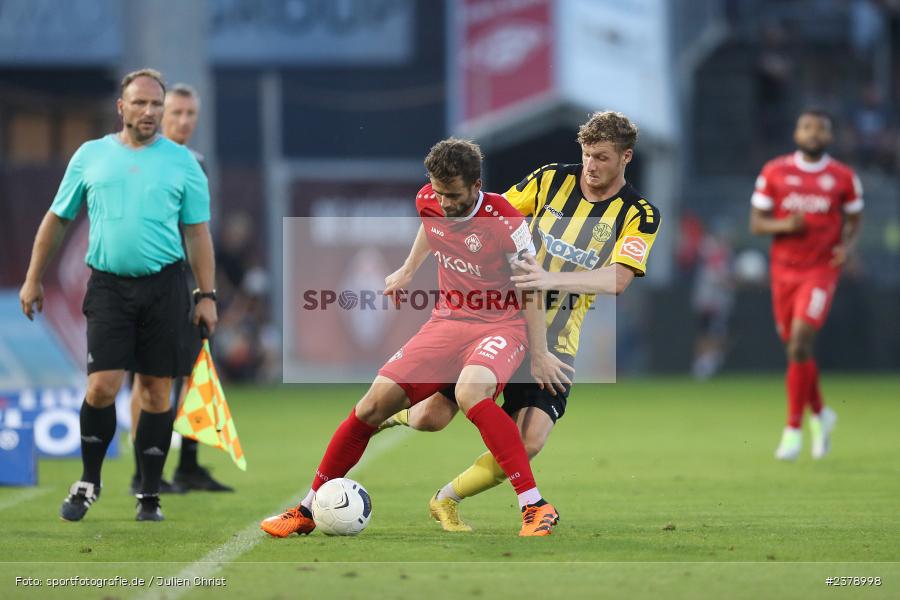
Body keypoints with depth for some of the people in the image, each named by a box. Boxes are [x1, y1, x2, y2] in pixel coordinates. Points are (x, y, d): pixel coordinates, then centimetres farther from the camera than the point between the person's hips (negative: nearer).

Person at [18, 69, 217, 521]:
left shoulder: (181, 161, 5)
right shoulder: (91, 156, 7)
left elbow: (197, 232, 6)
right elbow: (56, 220, 14)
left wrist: (206, 296, 0)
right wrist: (33, 280, 11)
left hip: (165, 285, 0)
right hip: (108, 284, 0)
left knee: (156, 391, 2)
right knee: (102, 386, -10)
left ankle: (150, 495, 11)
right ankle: (88, 482, 10)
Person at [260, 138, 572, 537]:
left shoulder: (504, 221, -19)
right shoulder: (429, 201, -3)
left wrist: (539, 354, -13)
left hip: (501, 325, -6)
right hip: (448, 321, 6)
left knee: (470, 393, -38)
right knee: (377, 401, -7)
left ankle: (536, 508, -34)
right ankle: (308, 510, 7)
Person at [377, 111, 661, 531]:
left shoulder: (639, 215, -5)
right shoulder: (552, 179, -1)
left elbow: (619, 279, -21)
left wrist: (552, 279, -38)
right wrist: (410, 268, 2)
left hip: (554, 344, 0)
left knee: (528, 442, -17)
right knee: (431, 419, -7)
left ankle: (446, 501, 7)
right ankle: (391, 413, 31)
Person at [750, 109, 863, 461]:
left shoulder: (843, 177, 0)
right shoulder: (774, 172, 1)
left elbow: (854, 220, 12)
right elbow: (756, 223, 3)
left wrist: (847, 246, -9)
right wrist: (784, 225, -18)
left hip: (821, 270, -3)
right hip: (784, 270, 3)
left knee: (799, 345, -17)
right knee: (794, 347, 10)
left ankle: (793, 429, -9)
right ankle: (820, 415, 34)